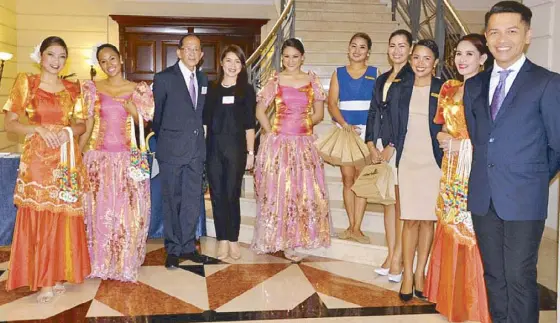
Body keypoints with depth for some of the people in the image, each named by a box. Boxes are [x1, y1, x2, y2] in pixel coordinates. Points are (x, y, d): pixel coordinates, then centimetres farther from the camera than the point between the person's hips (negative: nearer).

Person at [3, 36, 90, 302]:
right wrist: (39, 129, -17)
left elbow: (81, 125, 12)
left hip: (67, 161, 3)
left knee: (64, 218, 5)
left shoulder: (72, 89, 10)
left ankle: (59, 275, 18)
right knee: (37, 218, -2)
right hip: (37, 160, -2)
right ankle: (43, 280, 7)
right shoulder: (26, 83, 2)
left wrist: (68, 131, -9)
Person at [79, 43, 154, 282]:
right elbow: (86, 125, 5)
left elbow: (145, 123, 3)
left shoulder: (138, 89, 5)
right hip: (99, 158, 0)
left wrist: (131, 108, -14)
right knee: (100, 211, 5)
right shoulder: (91, 88, 5)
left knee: (128, 211, 2)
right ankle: (101, 262, 20)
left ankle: (126, 263, 17)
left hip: (128, 158, 0)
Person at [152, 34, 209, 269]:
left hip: (196, 150, 4)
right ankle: (173, 249, 15)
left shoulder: (203, 80, 11)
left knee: (193, 200, 8)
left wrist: (199, 138, 10)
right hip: (172, 150, -4)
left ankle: (188, 246, 20)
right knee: (172, 201, 4)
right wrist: (163, 140, 9)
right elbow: (156, 114, 2)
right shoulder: (164, 78, -5)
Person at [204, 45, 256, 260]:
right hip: (213, 147, 2)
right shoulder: (212, 89, 9)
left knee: (232, 195, 1)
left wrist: (250, 152, -2)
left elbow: (249, 125, 1)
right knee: (217, 194, 4)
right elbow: (205, 120, 8)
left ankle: (233, 240, 13)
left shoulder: (246, 90, 4)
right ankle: (222, 240, 13)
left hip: (236, 147, -2)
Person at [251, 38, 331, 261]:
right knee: (277, 190, 2)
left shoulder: (312, 81, 7)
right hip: (278, 143, -2)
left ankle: (289, 242, 14)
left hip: (304, 144, 2)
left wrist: (304, 123, -3)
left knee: (305, 191, 1)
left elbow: (319, 113, 10)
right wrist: (272, 133, -2)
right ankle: (277, 241, 14)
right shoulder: (275, 81, 2)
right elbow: (260, 112, 5)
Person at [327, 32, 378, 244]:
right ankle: (351, 226, 11)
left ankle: (356, 228, 0)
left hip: (367, 130, -1)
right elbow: (332, 104, 3)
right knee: (347, 178, 2)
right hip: (344, 129, 2)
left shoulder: (375, 74, 6)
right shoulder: (338, 73, 10)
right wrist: (345, 125, -11)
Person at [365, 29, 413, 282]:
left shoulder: (413, 78, -5)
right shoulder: (382, 79, 18)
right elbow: (373, 113, 15)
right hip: (381, 147, 7)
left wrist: (392, 147, -12)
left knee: (400, 202, -4)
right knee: (387, 201, 9)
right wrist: (372, 146, 4)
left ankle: (398, 259, 3)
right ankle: (390, 255, 16)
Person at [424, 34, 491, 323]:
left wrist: (462, 143, -14)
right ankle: (450, 297, 27)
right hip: (451, 170, 6)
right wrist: (444, 138, -2)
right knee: (450, 231, 12)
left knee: (474, 233, -3)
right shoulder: (448, 89, 12)